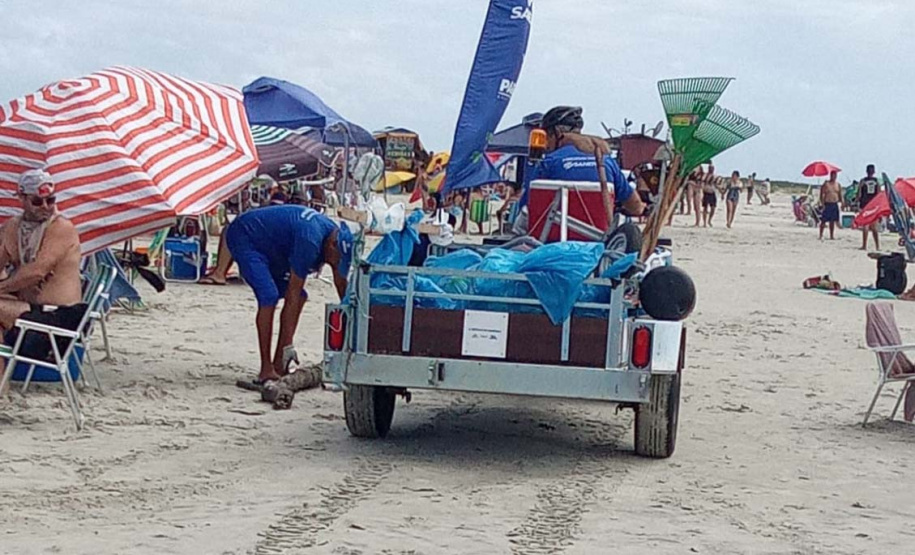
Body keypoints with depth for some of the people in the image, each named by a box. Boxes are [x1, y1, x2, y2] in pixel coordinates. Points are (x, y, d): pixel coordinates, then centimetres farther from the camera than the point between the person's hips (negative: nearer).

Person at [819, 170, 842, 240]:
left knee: (832, 221, 10)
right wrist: (822, 204, -15)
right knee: (824, 221, -5)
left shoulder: (838, 184, 10)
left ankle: (832, 236, 16)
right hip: (827, 204, -5)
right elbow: (821, 195, -6)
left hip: (835, 205, 5)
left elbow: (840, 195, 15)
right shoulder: (826, 184, -4)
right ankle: (821, 236, -3)